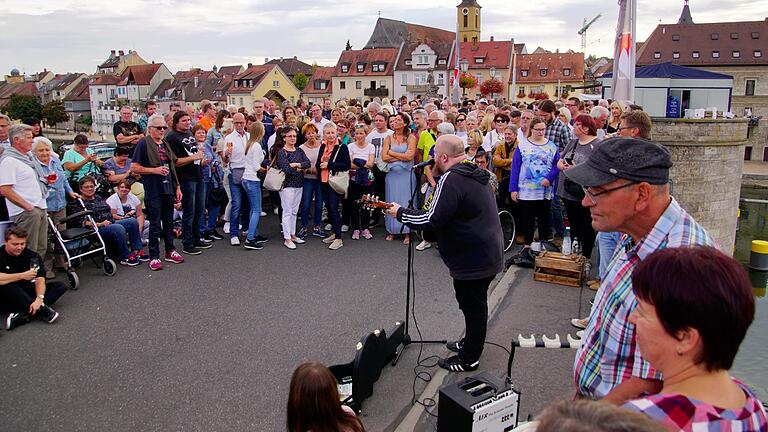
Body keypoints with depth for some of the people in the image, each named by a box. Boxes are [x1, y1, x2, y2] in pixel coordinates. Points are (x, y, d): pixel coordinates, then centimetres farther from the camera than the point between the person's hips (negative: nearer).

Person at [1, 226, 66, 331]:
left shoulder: (33, 255, -4)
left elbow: (40, 279, -16)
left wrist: (39, 298, -33)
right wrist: (22, 276, -35)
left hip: (26, 294, 4)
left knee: (60, 286, -13)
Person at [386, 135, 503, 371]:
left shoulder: (451, 179, -21)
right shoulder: (475, 176, 11)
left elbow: (431, 220, -25)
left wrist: (400, 213, -12)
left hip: (472, 260, -10)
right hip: (487, 254, 10)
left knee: (472, 306, 5)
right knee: (476, 303, 24)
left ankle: (469, 358, 21)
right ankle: (471, 342, 42)